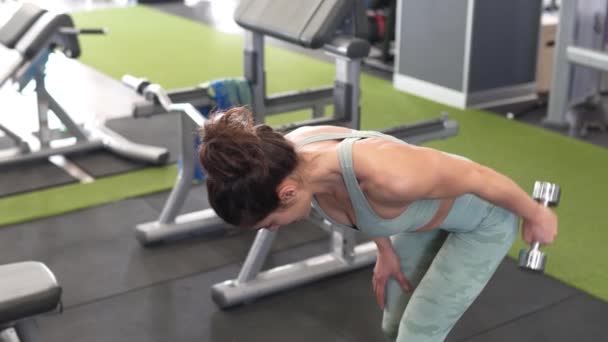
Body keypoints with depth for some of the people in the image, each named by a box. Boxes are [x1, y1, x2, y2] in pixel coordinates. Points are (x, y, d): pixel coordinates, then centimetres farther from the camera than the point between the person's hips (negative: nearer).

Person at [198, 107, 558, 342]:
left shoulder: (385, 174, -46)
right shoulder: (291, 156, -24)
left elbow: (480, 177, -28)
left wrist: (536, 215, -11)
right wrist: (385, 250, 8)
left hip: (482, 221, -6)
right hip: (432, 210, 6)